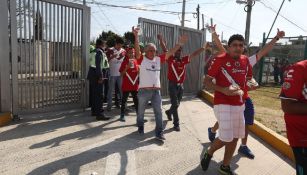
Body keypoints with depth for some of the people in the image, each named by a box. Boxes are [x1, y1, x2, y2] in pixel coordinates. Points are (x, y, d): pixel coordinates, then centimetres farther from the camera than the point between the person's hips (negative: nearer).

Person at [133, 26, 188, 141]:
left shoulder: (158, 59, 8)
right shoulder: (142, 59, -5)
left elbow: (170, 52, 9)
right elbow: (137, 49, -20)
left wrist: (180, 43, 4)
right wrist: (136, 36, -34)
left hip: (156, 91, 3)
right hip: (144, 90, -3)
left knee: (158, 112, 3)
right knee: (141, 111, 14)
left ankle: (159, 132, 12)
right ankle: (140, 127, 38)